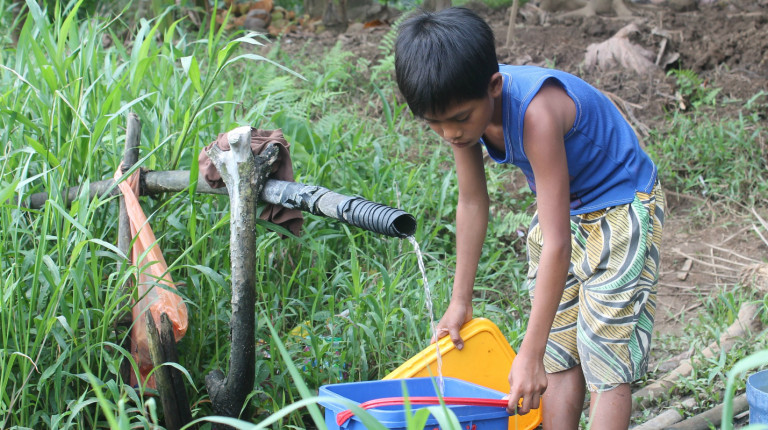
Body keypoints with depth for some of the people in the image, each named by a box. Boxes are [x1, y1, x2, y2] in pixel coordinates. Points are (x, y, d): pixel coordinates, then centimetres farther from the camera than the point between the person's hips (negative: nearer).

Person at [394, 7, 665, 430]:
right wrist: (459, 302, 3)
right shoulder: (464, 108, -16)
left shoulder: (536, 112, -38)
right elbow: (472, 203, -1)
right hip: (562, 209, 7)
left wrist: (529, 356, -37)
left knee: (606, 361, -9)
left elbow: (556, 244, -38)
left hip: (621, 209, -7)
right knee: (558, 356, 8)